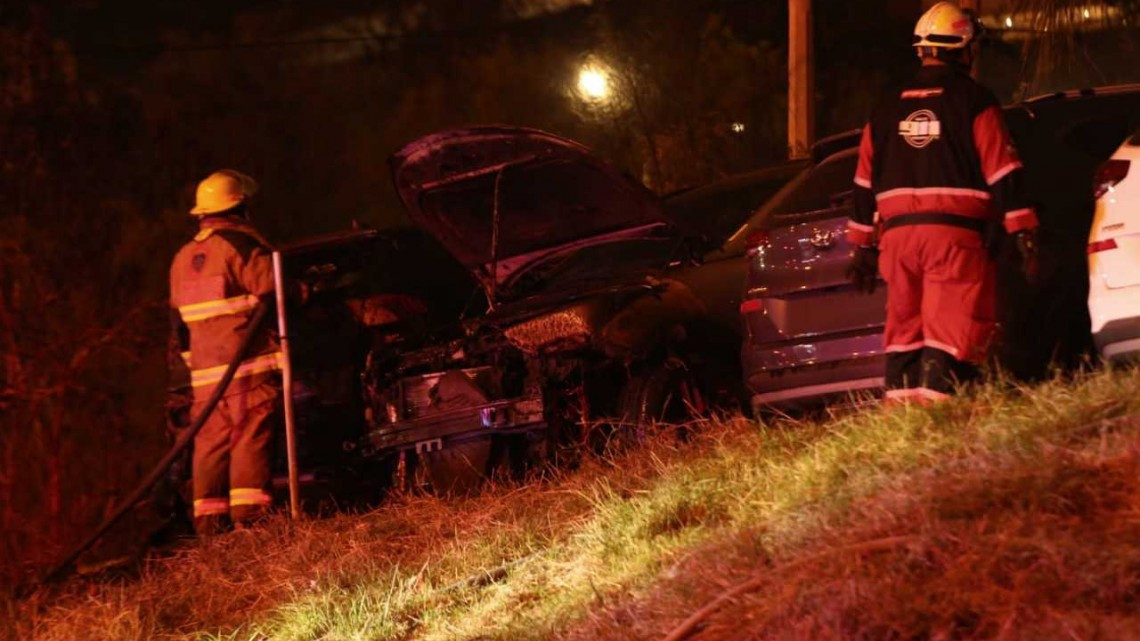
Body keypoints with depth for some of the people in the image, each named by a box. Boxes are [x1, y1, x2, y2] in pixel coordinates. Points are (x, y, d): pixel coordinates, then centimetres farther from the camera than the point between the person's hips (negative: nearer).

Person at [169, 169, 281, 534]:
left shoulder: (183, 258, 18)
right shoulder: (243, 247, -7)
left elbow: (178, 318, 22)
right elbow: (271, 295, -11)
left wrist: (184, 353, 30)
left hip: (204, 370, 7)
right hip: (250, 366, -7)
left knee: (210, 441, 6)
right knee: (252, 437, -7)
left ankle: (209, 520, 3)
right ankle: (249, 512, -15)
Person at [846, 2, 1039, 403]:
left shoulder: (887, 110, 15)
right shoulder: (973, 102, -1)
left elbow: (865, 184, 17)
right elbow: (1003, 173, -6)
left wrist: (863, 247, 22)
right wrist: (1024, 234, -4)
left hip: (898, 234, 5)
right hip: (955, 234, -5)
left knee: (904, 330, 12)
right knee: (952, 331, -8)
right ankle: (935, 402, -21)